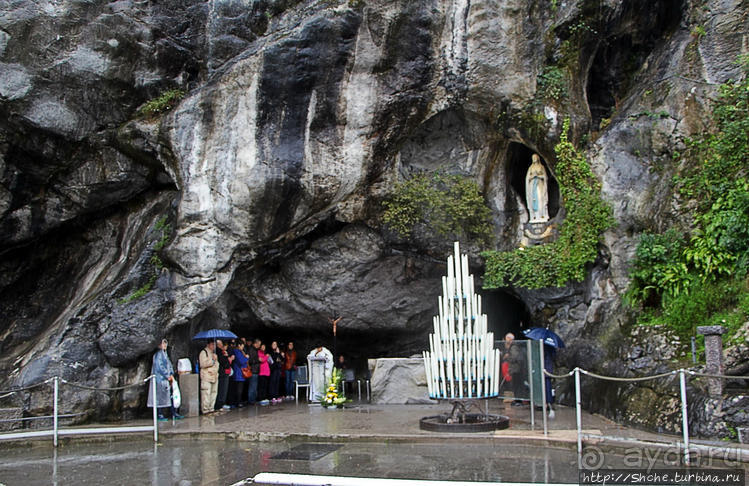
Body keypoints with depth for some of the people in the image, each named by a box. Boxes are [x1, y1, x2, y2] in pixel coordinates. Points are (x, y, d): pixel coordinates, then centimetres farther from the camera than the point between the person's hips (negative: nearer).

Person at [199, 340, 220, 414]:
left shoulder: (214, 353, 21)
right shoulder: (203, 353, -5)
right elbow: (203, 364, -17)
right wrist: (212, 360, -16)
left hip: (215, 377, 8)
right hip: (206, 377, -8)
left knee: (214, 393, 8)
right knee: (206, 394, -10)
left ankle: (211, 408, 15)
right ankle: (205, 410, -7)